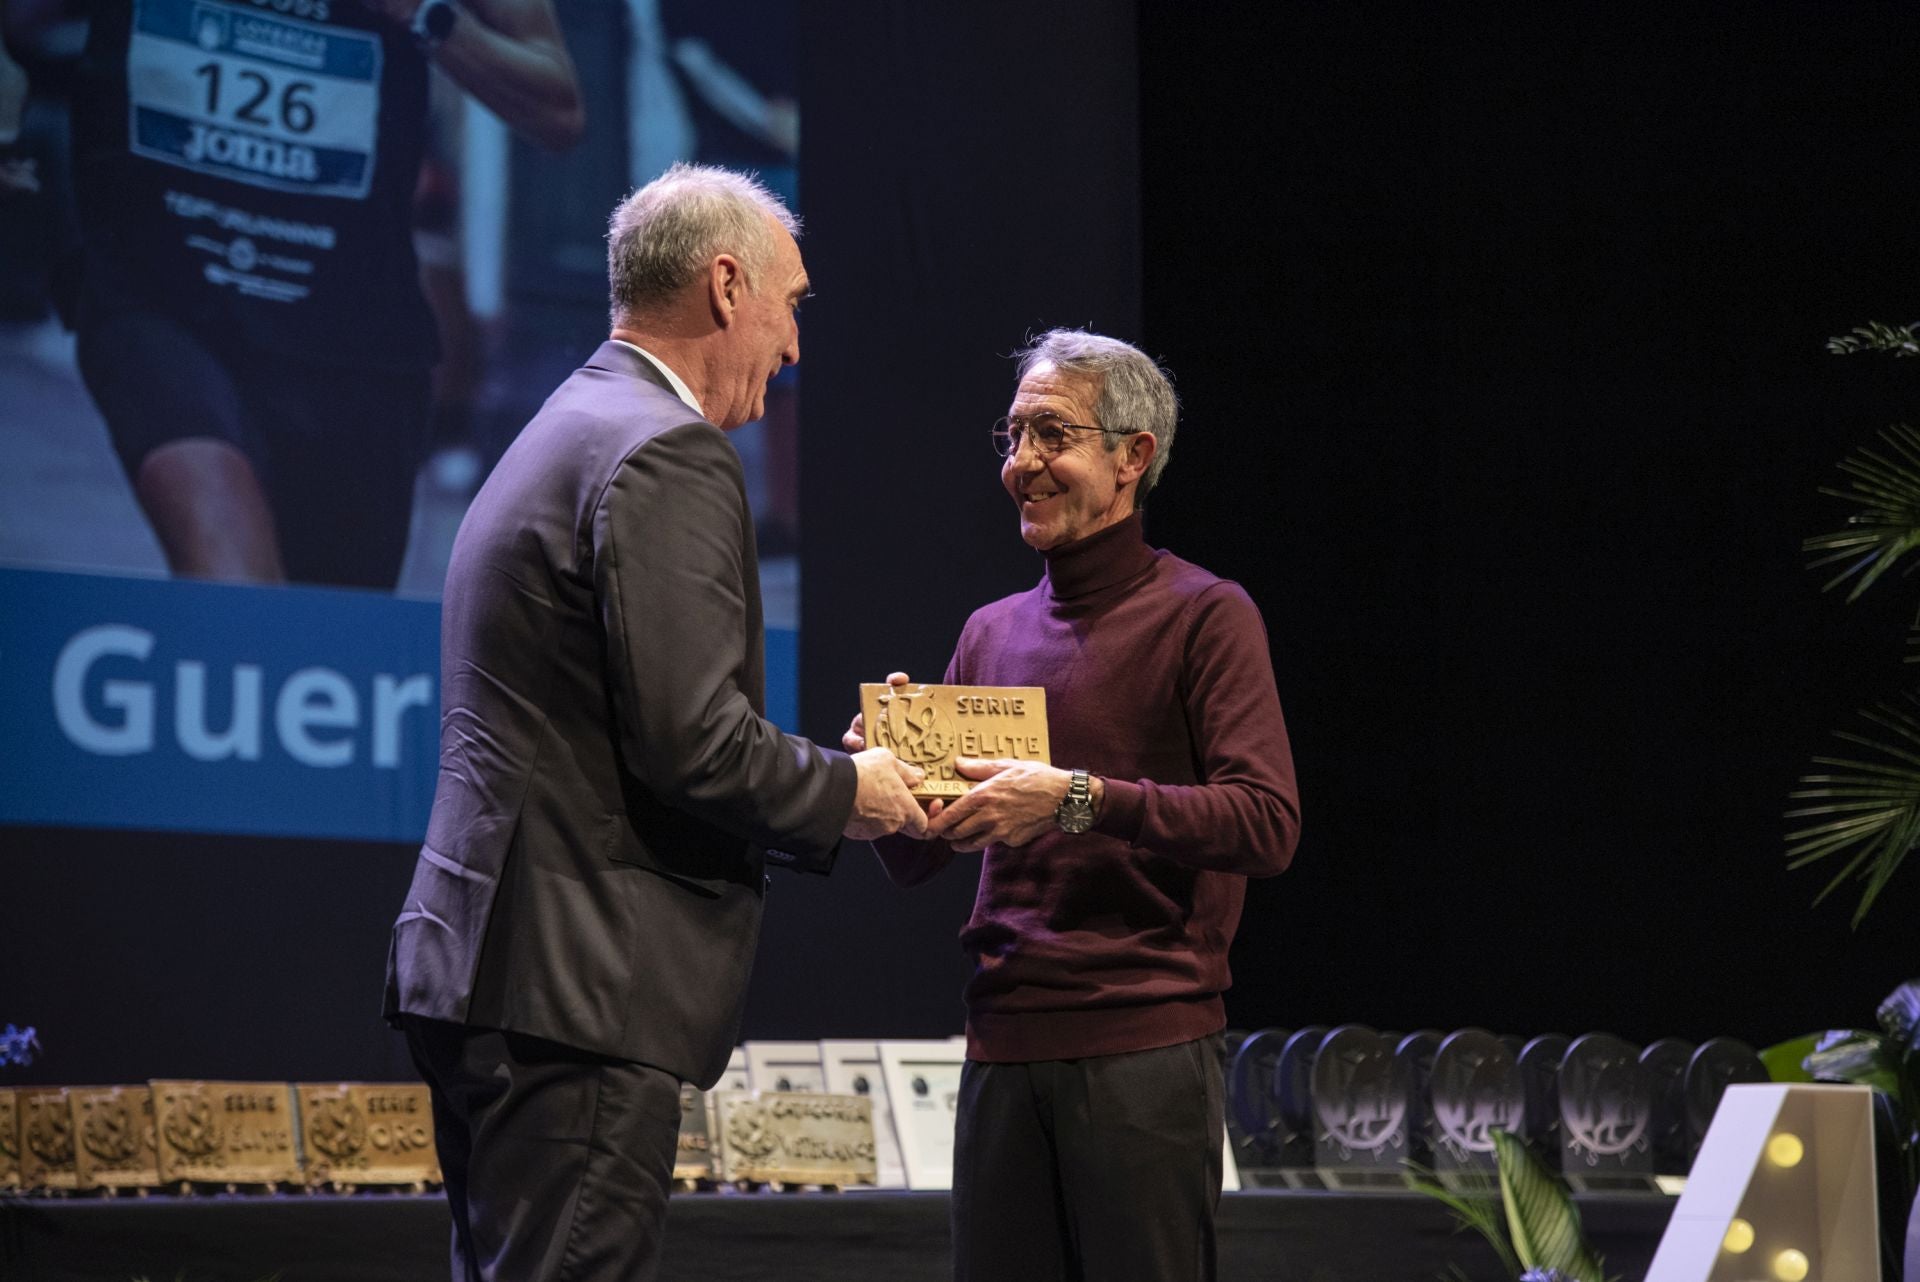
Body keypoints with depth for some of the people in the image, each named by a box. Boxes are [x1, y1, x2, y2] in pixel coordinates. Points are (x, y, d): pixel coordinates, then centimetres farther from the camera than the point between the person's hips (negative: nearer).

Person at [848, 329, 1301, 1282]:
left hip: (1143, 1049, -5)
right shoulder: (991, 633, 17)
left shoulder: (1203, 615, 0)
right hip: (1004, 1048, 5)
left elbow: (1266, 823, -13)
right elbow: (914, 862, 18)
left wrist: (1078, 798, -22)